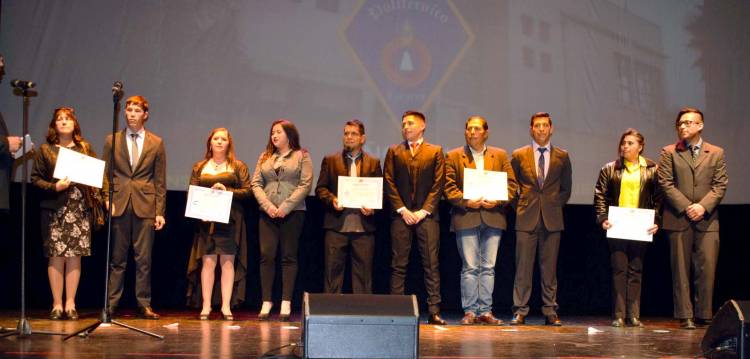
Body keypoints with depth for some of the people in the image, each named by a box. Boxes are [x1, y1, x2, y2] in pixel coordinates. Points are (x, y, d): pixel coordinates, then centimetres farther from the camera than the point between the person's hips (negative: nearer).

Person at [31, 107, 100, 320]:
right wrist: (54, 187, -12)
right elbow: (35, 178, 3)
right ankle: (57, 305, 4)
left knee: (75, 256, 0)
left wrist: (95, 200, -2)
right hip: (55, 209, -1)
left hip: (80, 209, 2)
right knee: (56, 256, -3)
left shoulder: (85, 148, 11)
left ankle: (70, 304, 6)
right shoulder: (45, 150, 6)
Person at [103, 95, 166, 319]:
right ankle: (111, 305, 10)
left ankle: (144, 305, 8)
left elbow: (160, 181, 6)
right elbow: (105, 173, 9)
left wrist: (160, 211, 1)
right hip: (119, 206, 0)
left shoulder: (156, 143, 7)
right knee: (117, 259, 4)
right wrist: (107, 199, -5)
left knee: (144, 259, 1)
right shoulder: (112, 141, 9)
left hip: (145, 207, 0)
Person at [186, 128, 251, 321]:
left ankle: (226, 306, 0)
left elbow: (247, 190, 1)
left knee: (228, 262, -3)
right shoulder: (199, 167, 14)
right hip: (206, 220, 1)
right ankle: (205, 306, 0)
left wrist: (227, 190, -12)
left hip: (230, 220, -1)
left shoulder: (238, 167, 8)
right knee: (207, 262, -3)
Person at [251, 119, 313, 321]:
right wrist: (267, 205, -8)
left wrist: (285, 207, -13)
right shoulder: (265, 157, 15)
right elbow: (256, 184, 9)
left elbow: (306, 185, -5)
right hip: (267, 213, 3)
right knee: (266, 255, -3)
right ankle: (266, 302, 1)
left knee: (289, 257, -1)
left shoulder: (301, 156, 4)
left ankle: (286, 303, 0)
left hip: (293, 213, -3)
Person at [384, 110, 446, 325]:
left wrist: (424, 210, -7)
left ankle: (434, 311, -4)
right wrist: (402, 210, -5)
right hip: (401, 215, 1)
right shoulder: (394, 152, 13)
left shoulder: (435, 152, 10)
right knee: (398, 265, -1)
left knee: (431, 264, -4)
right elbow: (389, 182, 6)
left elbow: (438, 184, 3)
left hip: (426, 215, -1)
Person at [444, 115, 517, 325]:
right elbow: (449, 187, 0)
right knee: (470, 267, -1)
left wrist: (497, 200, -10)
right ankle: (469, 312, 4)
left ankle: (486, 311, 8)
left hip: (493, 218, 2)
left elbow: (511, 184, 7)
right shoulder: (453, 156, 7)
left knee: (488, 267, 4)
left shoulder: (500, 155, 12)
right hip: (466, 217, -2)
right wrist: (466, 202, -14)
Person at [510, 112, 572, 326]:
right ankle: (520, 311, 3)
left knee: (549, 268, 4)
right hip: (526, 219, -1)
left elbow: (566, 188, 15)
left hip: (552, 220, 1)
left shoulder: (562, 157, 8)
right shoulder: (518, 155, 6)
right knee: (523, 267, -2)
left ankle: (550, 312, 10)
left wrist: (555, 205, 5)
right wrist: (519, 207, 4)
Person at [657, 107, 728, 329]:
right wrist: (685, 207, -11)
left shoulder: (716, 153, 10)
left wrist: (703, 206, -11)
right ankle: (685, 317, 6)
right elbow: (665, 184, -1)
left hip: (707, 220, 1)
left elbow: (720, 185, 4)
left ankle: (704, 315, 7)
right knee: (681, 270, 1)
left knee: (707, 269, -2)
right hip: (679, 220, -1)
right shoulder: (669, 153, 6)